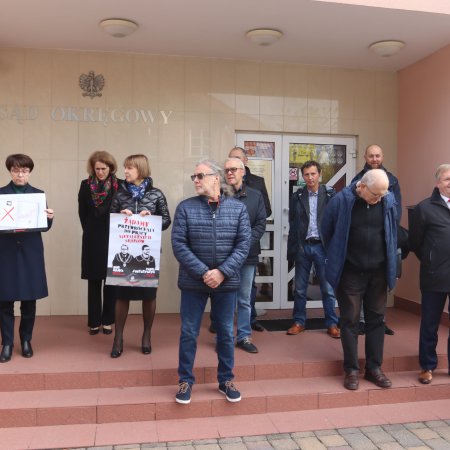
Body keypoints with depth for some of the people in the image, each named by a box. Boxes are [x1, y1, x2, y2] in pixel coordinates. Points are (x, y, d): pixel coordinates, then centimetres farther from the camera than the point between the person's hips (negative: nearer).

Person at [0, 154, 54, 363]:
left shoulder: (38, 194, 5)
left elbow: (44, 226, 4)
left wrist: (50, 217, -16)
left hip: (31, 252, 1)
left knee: (29, 300, 7)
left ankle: (26, 341, 23)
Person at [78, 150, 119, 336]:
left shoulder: (119, 186, -4)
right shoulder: (85, 185, 3)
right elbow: (82, 213, 9)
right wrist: (90, 231, 7)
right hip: (92, 240, 2)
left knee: (110, 281, 5)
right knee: (94, 282, 7)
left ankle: (108, 321, 16)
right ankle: (94, 322, 16)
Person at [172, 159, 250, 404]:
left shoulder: (238, 208, 0)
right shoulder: (185, 207, -3)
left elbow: (244, 244, -5)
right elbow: (179, 244, -9)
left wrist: (222, 272, -16)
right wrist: (203, 272, -17)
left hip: (226, 281, 1)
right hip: (193, 281, -1)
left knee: (226, 332, 12)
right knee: (189, 332, 7)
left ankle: (226, 380, 29)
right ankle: (185, 381, 24)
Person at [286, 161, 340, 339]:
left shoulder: (330, 194, -1)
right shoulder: (297, 196, 3)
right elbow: (292, 224, 4)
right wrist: (292, 249, 0)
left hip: (322, 246, -2)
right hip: (302, 246, 2)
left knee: (328, 288, 5)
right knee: (299, 288, 10)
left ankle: (332, 324, 17)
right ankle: (299, 322, 22)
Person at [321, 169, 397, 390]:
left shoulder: (388, 200, -5)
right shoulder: (341, 200, -14)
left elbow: (393, 231, 11)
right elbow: (327, 231, 1)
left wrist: (390, 261, 12)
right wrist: (337, 257, 10)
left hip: (378, 272, 3)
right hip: (350, 273, -3)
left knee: (376, 320, 10)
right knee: (350, 321, 4)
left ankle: (374, 368, 23)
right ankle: (351, 370, 15)